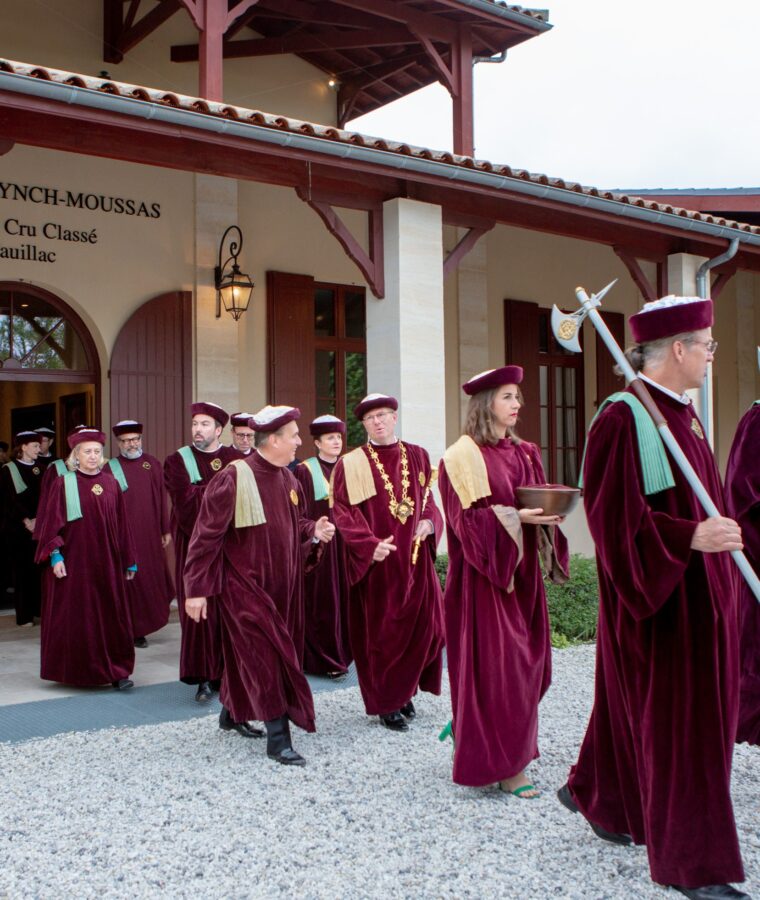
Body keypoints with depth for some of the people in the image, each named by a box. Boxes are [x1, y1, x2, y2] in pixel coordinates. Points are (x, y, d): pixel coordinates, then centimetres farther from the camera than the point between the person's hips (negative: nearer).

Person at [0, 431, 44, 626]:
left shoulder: (40, 469, 12)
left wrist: (37, 519, -7)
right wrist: (26, 520, -14)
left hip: (39, 526, 4)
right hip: (17, 527, -4)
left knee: (39, 567, 0)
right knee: (21, 568, -2)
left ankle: (40, 609, 9)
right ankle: (24, 615, 2)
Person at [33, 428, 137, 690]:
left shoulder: (111, 484, 6)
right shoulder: (62, 484, -3)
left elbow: (122, 524, 8)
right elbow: (51, 521, -4)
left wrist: (129, 560, 10)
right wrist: (55, 554, -14)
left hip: (107, 562, 3)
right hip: (74, 561, -3)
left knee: (112, 616, 3)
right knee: (75, 616, 4)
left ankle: (117, 670, 9)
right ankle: (77, 670, 18)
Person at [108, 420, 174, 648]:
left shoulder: (152, 464, 6)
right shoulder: (111, 468, -2)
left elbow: (161, 498, 7)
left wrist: (166, 530, 6)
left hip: (151, 535, 3)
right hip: (124, 535, -3)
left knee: (152, 580, 9)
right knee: (131, 583, 2)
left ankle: (142, 626, 26)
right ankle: (134, 630, 15)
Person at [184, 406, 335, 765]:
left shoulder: (288, 479, 5)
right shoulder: (234, 479, -18)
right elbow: (207, 535, -16)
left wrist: (314, 532, -5)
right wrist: (197, 589, -16)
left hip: (280, 585, 7)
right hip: (244, 584, -7)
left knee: (248, 655, 18)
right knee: (268, 656, -8)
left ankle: (232, 713, 38)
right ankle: (278, 738, 1)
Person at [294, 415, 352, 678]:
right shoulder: (304, 471, -5)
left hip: (344, 543, 5)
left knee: (342, 596, 7)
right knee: (321, 600, -1)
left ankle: (341, 652, 20)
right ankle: (326, 659, 7)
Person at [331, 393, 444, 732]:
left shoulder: (416, 457, 9)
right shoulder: (350, 464, -4)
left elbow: (427, 498, 16)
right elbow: (343, 513, -8)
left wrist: (429, 522, -6)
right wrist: (370, 545, -20)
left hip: (414, 557, 4)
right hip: (377, 562, -4)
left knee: (423, 626, 6)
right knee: (382, 631, 2)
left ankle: (404, 689, 28)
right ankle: (386, 703, 18)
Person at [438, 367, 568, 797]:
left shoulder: (525, 453, 13)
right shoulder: (463, 456, -10)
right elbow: (465, 518, -15)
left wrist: (547, 514, -5)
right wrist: (514, 517, -25)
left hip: (521, 571, 8)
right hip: (485, 573, -8)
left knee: (526, 662, 11)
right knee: (494, 665, -4)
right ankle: (504, 764, 6)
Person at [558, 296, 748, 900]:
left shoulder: (682, 414, 11)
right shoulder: (625, 419, -18)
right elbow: (615, 515, -23)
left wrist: (719, 543, 21)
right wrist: (690, 538, -30)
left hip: (696, 589, 9)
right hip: (656, 594, -9)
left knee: (635, 704, 20)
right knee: (673, 719, -1)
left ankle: (595, 794, 40)